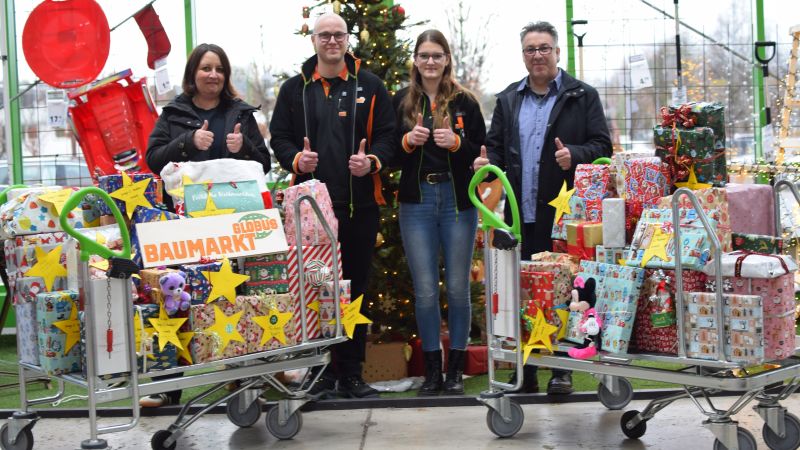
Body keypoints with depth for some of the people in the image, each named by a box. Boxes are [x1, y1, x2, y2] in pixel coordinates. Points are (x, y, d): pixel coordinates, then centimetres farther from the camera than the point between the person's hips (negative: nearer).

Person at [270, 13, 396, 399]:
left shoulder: (369, 86, 8)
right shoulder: (294, 89, 9)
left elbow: (388, 134, 6)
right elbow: (278, 137, 9)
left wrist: (373, 160, -14)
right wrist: (296, 159, -12)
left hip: (359, 205, 0)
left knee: (356, 287, 5)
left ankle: (351, 373, 14)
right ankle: (322, 371, 13)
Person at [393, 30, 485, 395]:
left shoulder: (465, 101, 3)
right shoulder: (401, 101, 7)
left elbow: (481, 151, 3)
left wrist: (456, 142, -15)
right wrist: (407, 141, -10)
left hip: (458, 200, -1)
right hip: (416, 203, 1)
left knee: (458, 288, 4)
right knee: (425, 290, 2)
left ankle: (455, 369, 17)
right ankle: (432, 369, 14)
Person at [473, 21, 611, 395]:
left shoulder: (582, 96, 4)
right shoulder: (508, 99, 16)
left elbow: (602, 146, 1)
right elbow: (496, 146, 17)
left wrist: (574, 154, -19)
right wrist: (487, 162, -5)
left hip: (565, 213, -3)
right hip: (521, 214, 4)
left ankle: (562, 369, 11)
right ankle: (526, 371, 15)